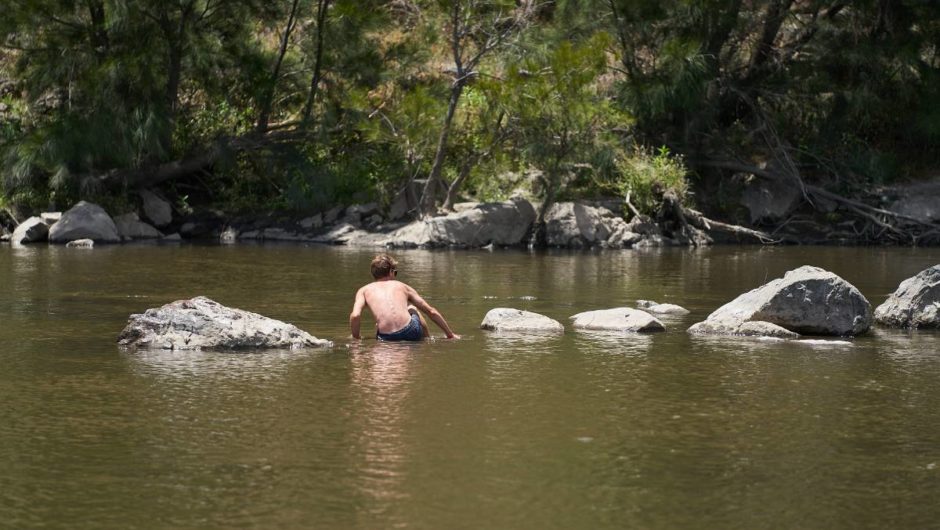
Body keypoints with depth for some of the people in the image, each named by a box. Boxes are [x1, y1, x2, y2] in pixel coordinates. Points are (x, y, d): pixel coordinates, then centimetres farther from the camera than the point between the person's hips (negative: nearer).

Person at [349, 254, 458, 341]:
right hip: (411, 331, 2)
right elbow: (432, 312, 22)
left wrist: (356, 338, 14)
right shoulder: (402, 286, 21)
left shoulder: (364, 290, 17)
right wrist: (450, 335, 30)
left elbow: (355, 315, -2)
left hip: (386, 338, -2)